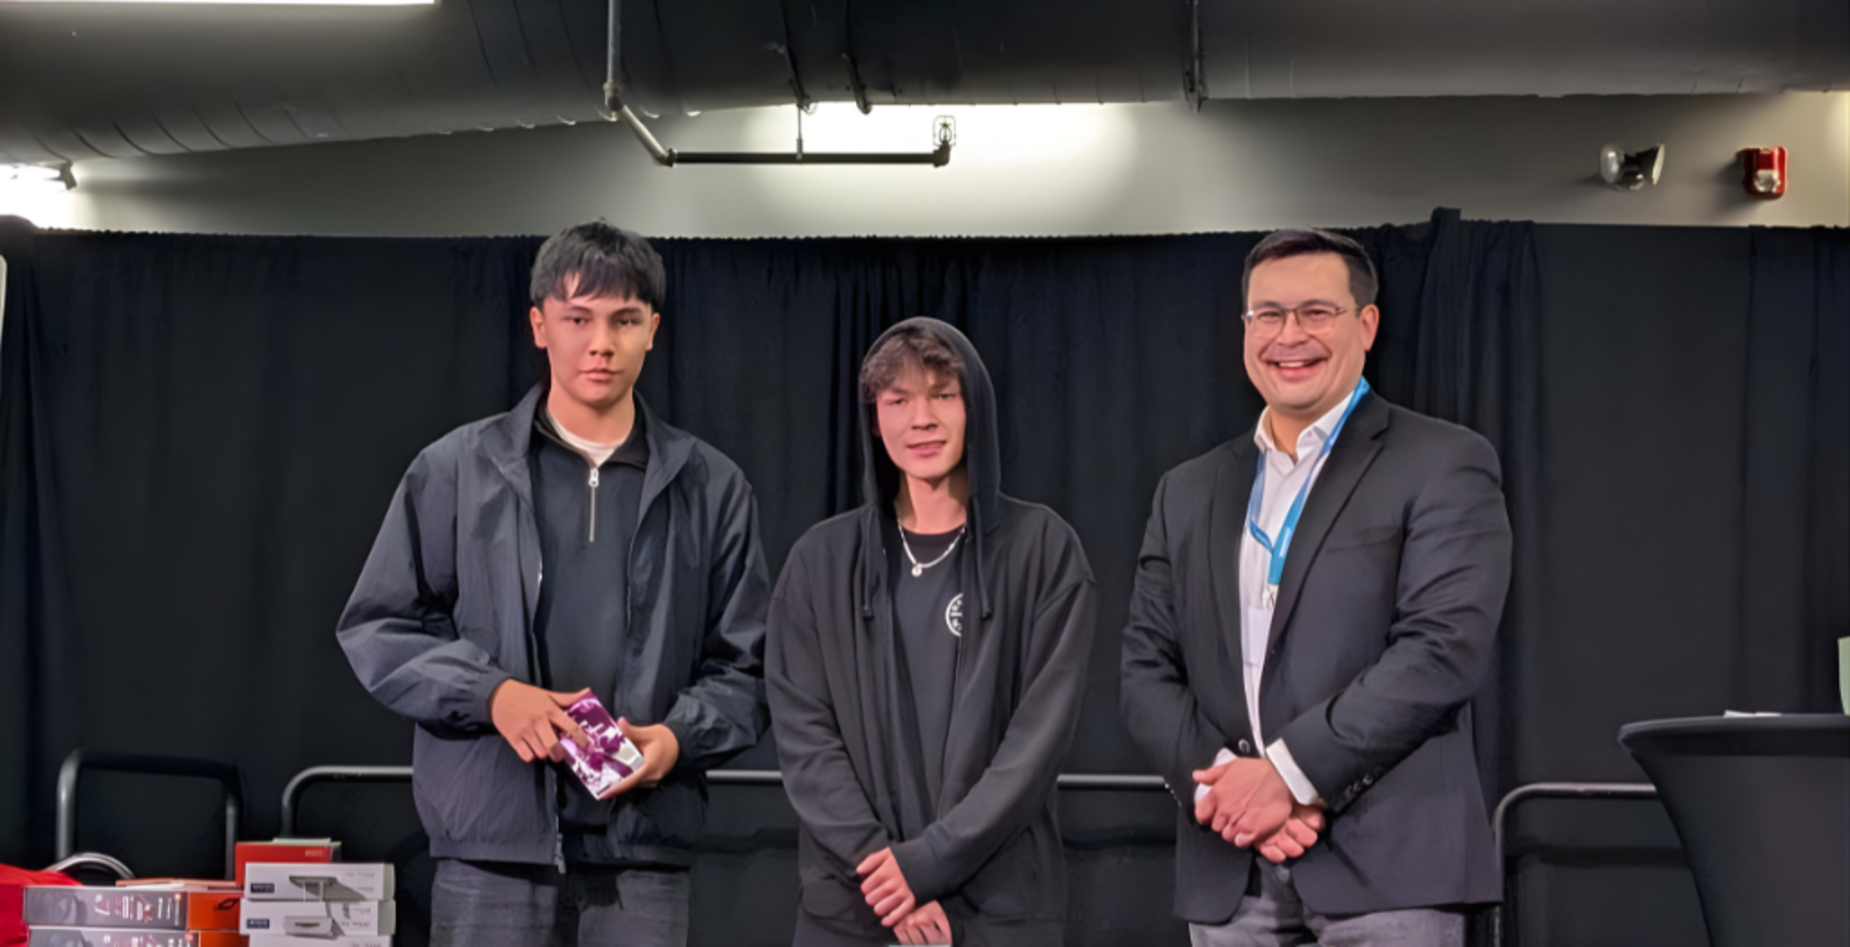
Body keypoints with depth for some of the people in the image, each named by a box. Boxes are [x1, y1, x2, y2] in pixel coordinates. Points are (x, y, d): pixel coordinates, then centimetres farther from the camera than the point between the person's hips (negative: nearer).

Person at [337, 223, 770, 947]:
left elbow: (743, 663, 11)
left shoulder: (710, 488, 9)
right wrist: (490, 692, -8)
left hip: (644, 846, 1)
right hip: (492, 843, -1)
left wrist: (680, 737, -8)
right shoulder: (455, 470, 6)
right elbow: (376, 628, 7)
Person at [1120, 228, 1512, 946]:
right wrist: (1220, 783, -7)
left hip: (1387, 867, -4)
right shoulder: (1188, 492, 15)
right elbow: (1146, 668, 10)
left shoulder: (1444, 466, 1)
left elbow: (1444, 647, -11)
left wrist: (1287, 772, -14)